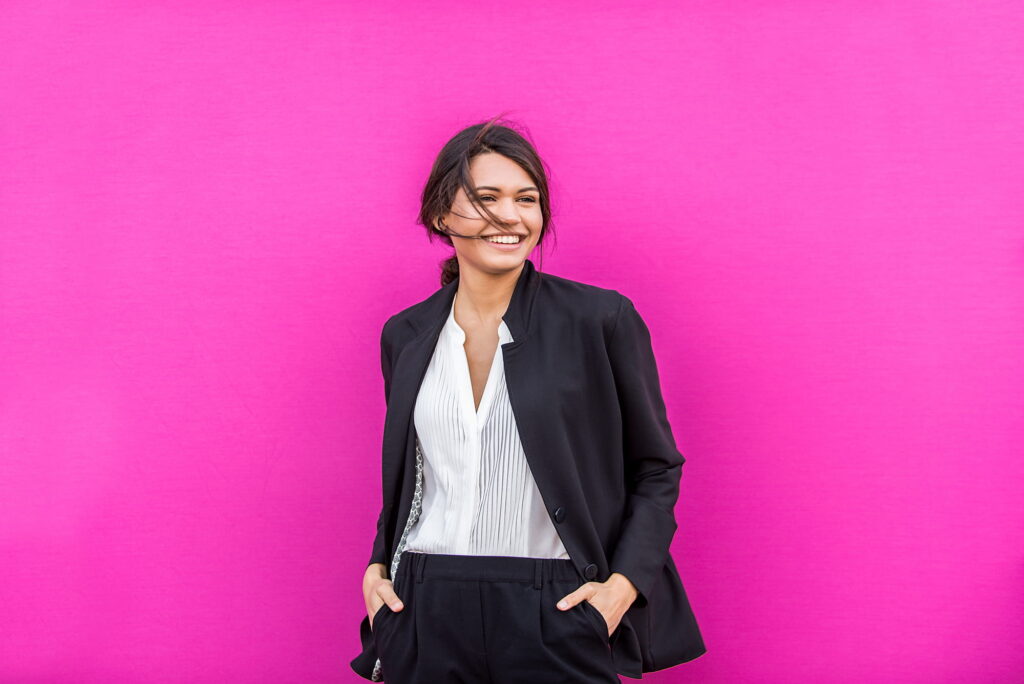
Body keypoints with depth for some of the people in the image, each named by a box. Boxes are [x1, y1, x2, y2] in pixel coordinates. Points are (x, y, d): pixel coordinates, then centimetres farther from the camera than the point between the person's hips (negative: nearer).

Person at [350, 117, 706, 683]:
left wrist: (624, 582, -10)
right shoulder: (405, 335, 8)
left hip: (556, 617, -3)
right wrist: (378, 566, 4)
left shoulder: (601, 319, -4)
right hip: (425, 617, 3)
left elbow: (656, 468, 2)